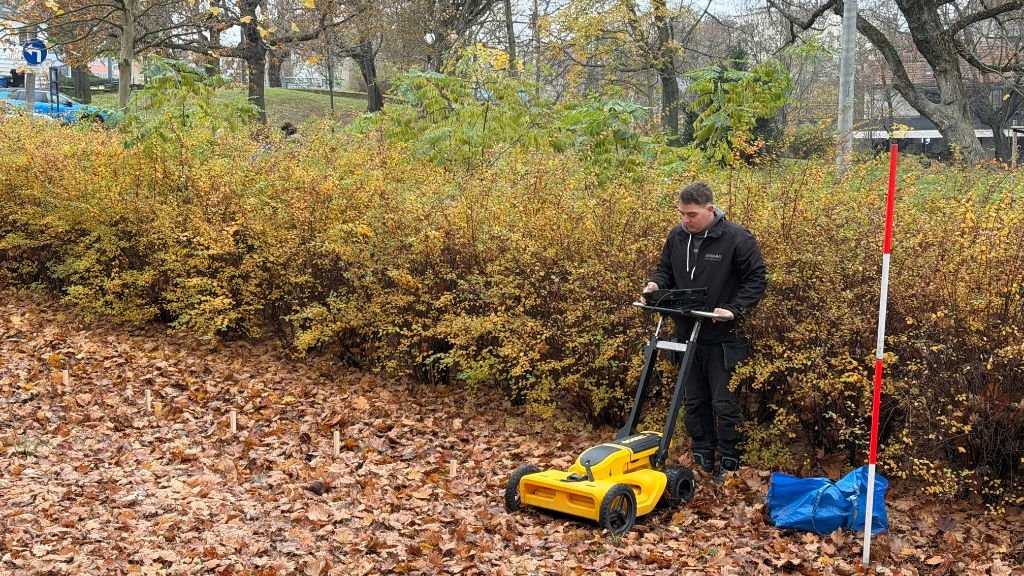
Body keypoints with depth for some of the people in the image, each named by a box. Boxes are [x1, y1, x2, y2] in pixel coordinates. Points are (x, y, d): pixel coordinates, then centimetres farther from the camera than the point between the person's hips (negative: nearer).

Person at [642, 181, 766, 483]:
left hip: (722, 339, -5)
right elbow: (665, 270, 16)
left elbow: (756, 279, -9)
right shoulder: (677, 237, 3)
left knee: (724, 404, 1)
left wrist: (734, 310, -19)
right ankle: (702, 461, 24)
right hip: (687, 334, 5)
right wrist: (655, 285, -6)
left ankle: (730, 466, 13)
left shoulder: (736, 238, -12)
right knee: (694, 403, 12)